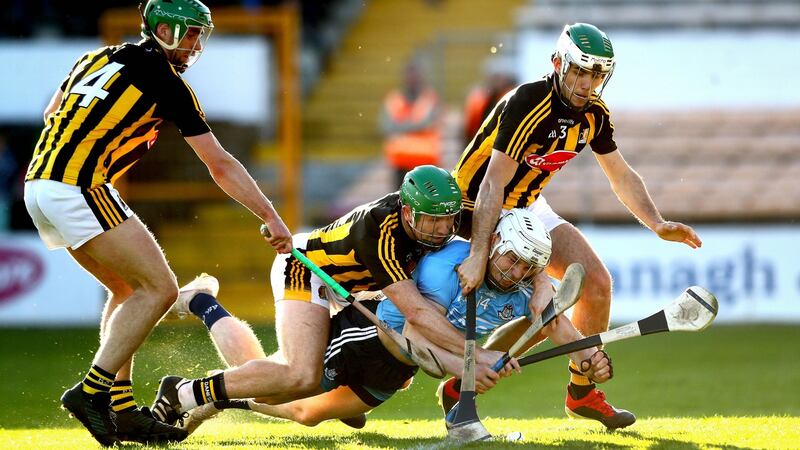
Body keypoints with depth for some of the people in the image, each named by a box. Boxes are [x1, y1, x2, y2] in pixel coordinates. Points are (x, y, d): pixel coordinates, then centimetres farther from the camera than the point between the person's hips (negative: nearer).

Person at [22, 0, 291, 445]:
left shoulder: (99, 57, 19)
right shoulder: (167, 83, -2)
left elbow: (52, 115, 28)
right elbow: (222, 166, 0)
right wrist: (272, 217, 3)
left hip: (40, 185, 9)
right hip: (79, 189, -9)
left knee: (128, 289, 18)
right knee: (159, 288, -6)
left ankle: (122, 408, 12)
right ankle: (92, 390, -11)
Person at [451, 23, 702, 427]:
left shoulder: (594, 115, -4)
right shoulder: (528, 103, -28)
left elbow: (622, 177, 9)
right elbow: (493, 185, -33)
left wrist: (658, 225, -6)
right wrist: (477, 256, -38)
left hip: (529, 209, 8)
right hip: (478, 208, -8)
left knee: (596, 283, 1)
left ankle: (581, 392, 17)